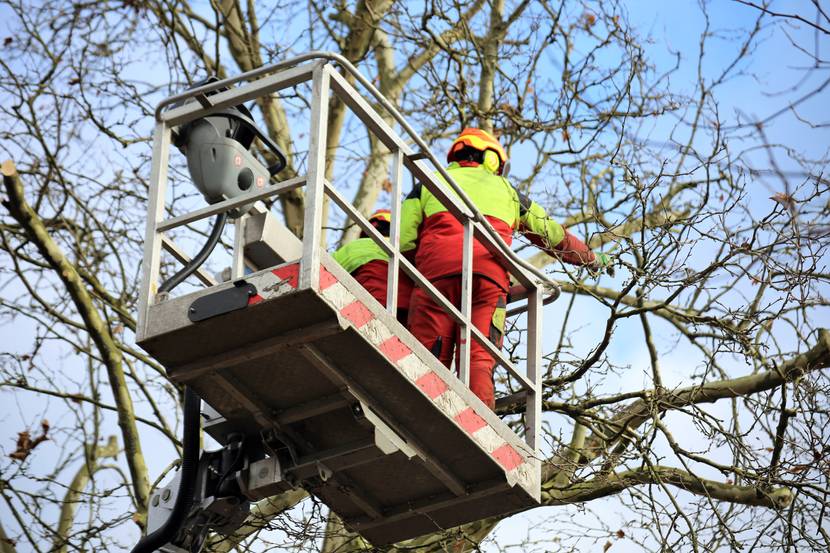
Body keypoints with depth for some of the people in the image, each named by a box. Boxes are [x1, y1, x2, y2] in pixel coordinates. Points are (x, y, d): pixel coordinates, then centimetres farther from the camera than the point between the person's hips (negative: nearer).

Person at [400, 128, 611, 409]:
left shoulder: (429, 184, 28)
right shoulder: (506, 190, 32)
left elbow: (402, 241, 12)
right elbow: (556, 237, 38)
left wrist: (416, 276, 28)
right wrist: (593, 258, 53)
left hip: (436, 269, -1)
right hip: (490, 275, 1)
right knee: (479, 361, -7)